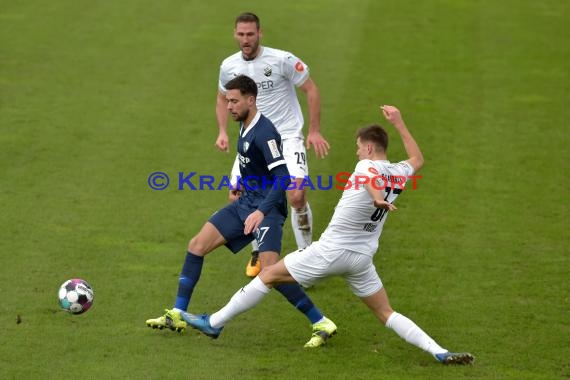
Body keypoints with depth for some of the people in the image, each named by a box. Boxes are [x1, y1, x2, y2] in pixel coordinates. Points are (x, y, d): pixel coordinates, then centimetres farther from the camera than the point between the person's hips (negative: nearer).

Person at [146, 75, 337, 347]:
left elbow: (283, 178, -25)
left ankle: (322, 324, -13)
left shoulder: (264, 133, -20)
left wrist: (261, 212, -31)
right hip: (246, 203, 10)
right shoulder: (245, 126, 9)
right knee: (197, 246, 5)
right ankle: (177, 316, 12)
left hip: (267, 207, -10)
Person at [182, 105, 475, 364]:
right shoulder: (399, 173, 7)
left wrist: (378, 199, -56)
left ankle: (214, 323, 10)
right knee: (386, 314, 12)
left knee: (268, 276, 6)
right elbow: (417, 160, 30)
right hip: (362, 257, 6)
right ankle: (440, 353, -5)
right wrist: (398, 123, 32)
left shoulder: (367, 166, -12)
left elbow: (371, 178, -36)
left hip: (331, 250, -6)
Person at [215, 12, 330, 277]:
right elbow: (223, 98, 18)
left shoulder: (282, 60, -14)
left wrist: (314, 131, -8)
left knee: (297, 196, -21)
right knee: (237, 198, -8)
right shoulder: (229, 66, 0)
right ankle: (259, 251, 18)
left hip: (288, 138, -4)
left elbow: (311, 89, -5)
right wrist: (223, 132, 3)